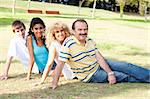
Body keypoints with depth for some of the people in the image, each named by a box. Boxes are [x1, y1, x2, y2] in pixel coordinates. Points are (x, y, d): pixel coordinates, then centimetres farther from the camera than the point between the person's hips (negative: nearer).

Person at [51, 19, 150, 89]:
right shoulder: (69, 44, -24)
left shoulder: (90, 41, -3)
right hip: (91, 76, -6)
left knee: (125, 66, -4)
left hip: (100, 65, 6)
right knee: (125, 77, -10)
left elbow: (99, 58, -6)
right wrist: (54, 83, -30)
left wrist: (110, 73, -16)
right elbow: (60, 64, -25)